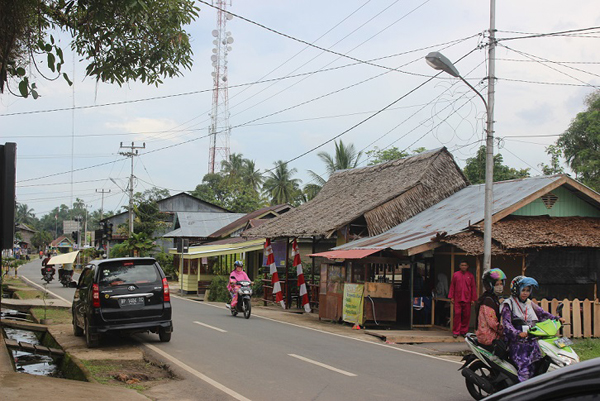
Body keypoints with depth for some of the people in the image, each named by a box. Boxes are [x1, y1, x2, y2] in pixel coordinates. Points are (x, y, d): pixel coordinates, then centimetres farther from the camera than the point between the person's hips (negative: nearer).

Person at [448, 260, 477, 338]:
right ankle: (456, 332, 3)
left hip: (467, 299, 1)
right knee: (457, 314, -4)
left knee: (466, 316, 3)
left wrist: (473, 299, 3)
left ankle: (464, 331, 14)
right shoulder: (455, 275, 5)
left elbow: (473, 288, 7)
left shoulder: (470, 276, 6)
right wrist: (451, 297, 1)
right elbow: (452, 286, 7)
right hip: (457, 299, -1)